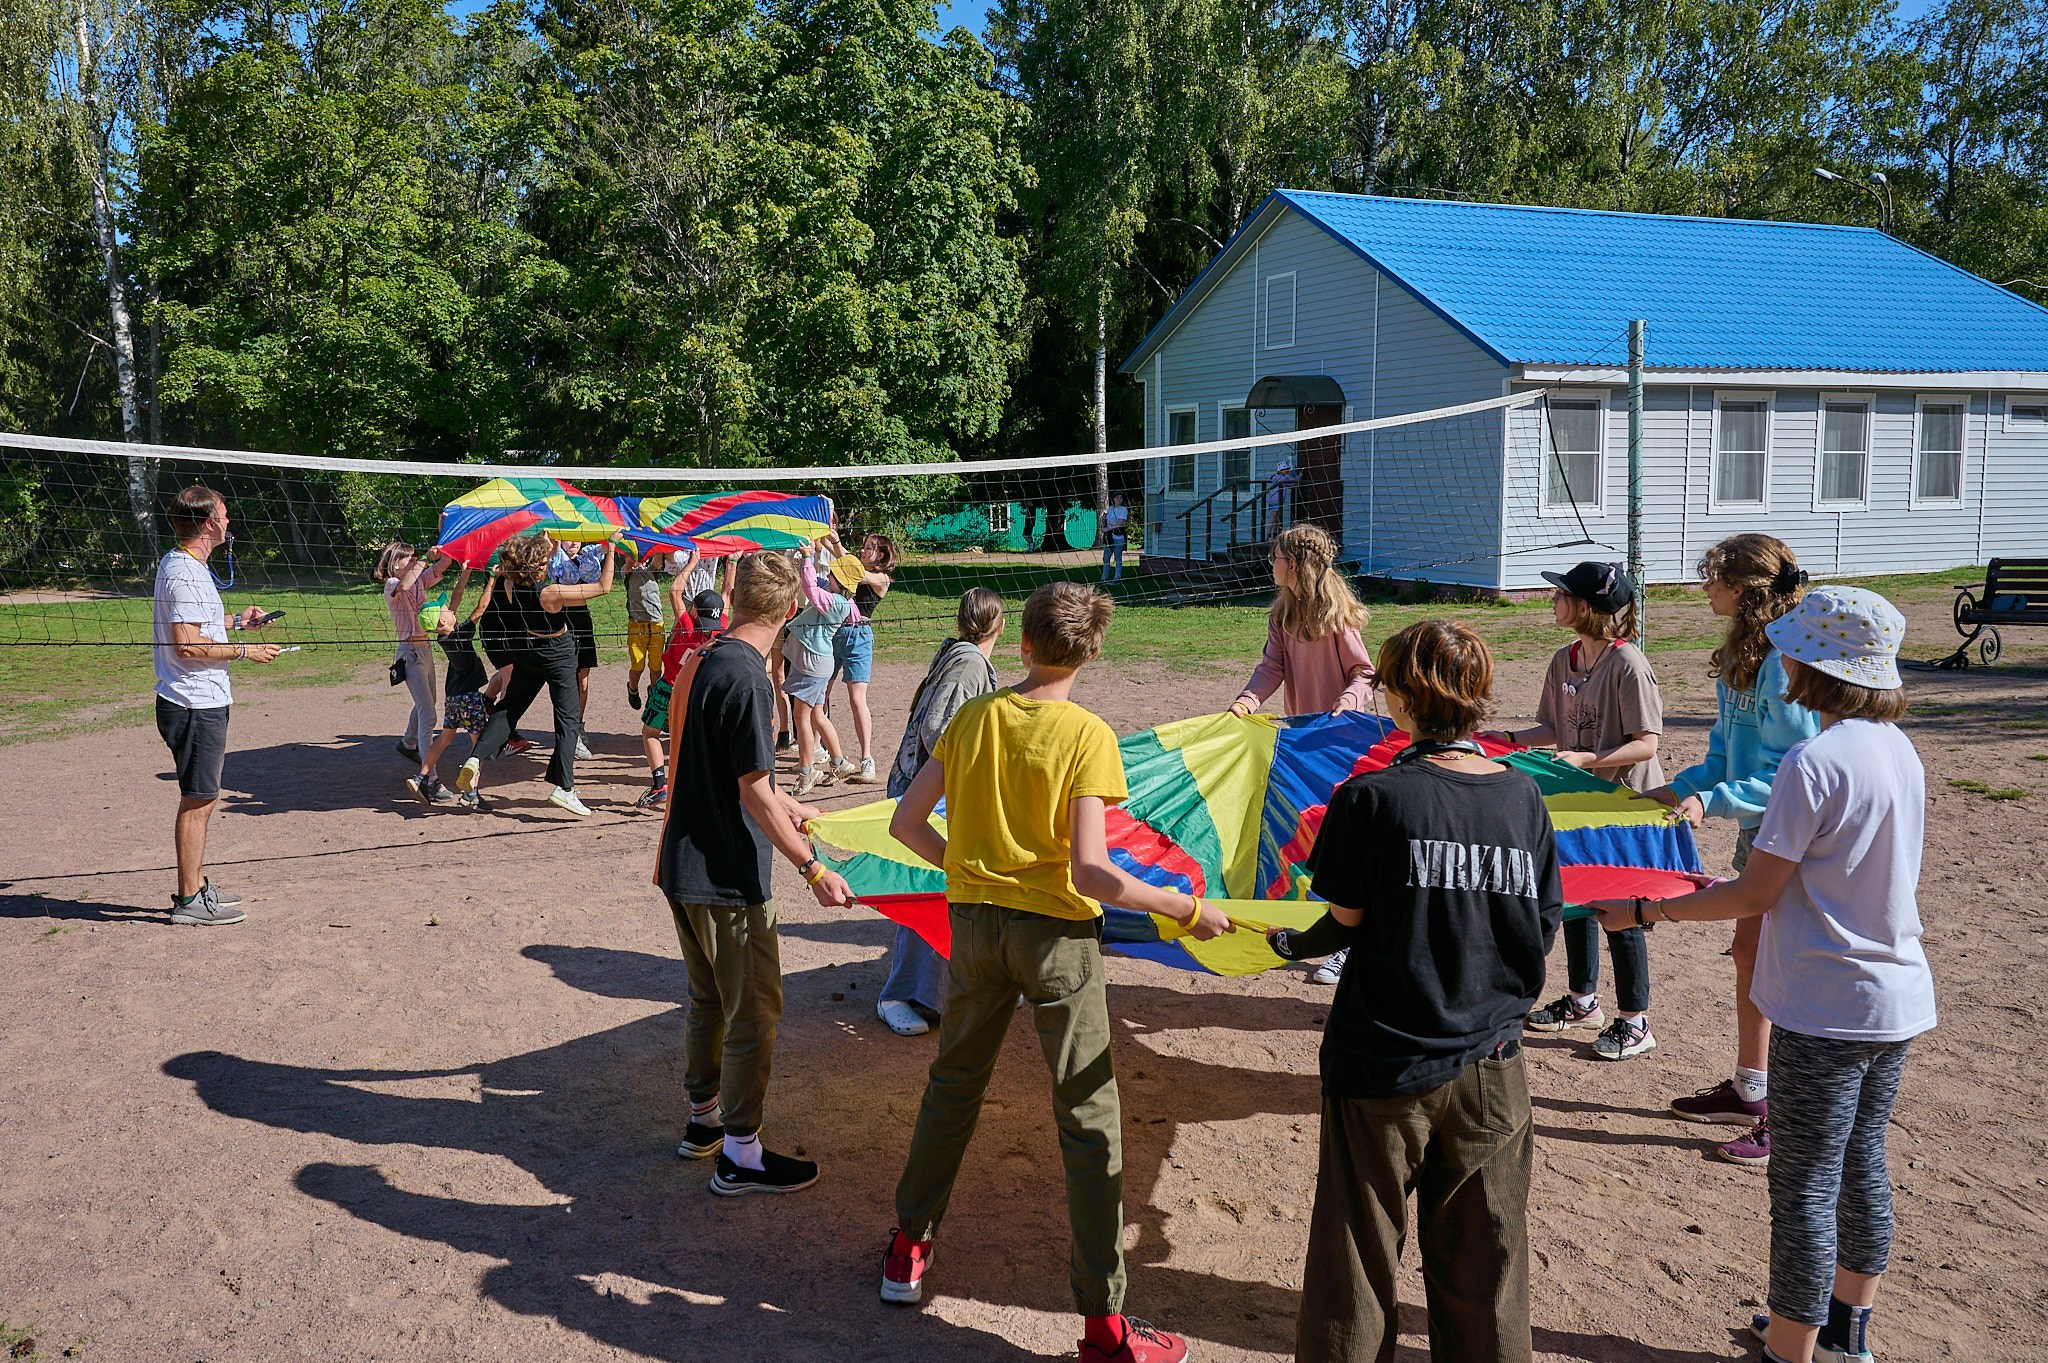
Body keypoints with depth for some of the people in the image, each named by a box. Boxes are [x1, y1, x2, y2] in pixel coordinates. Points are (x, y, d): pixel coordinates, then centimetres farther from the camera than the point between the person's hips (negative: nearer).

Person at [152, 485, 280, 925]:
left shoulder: (181, 565, 14)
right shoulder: (185, 574, -18)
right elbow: (188, 644, -24)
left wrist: (235, 620, 20)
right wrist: (244, 651, -15)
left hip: (202, 702, 10)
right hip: (196, 705, -10)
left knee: (202, 799, 17)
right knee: (198, 801, -4)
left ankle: (197, 885, 27)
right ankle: (189, 900, 3)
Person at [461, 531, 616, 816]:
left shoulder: (507, 585, -14)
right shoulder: (551, 593, -30)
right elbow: (603, 587, -27)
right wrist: (610, 550, -21)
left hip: (525, 652, 5)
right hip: (558, 655, -5)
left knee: (509, 708, 19)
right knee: (568, 718, 1)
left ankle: (477, 758, 1)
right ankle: (563, 787, -5)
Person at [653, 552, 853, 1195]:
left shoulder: (700, 661, 7)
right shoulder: (745, 677, -21)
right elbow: (755, 793, -21)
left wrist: (785, 805, 32)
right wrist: (812, 869, -17)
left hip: (683, 869, 9)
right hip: (727, 878, -9)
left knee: (708, 999, 22)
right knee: (755, 1013, 2)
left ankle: (703, 1118, 35)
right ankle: (740, 1155, 10)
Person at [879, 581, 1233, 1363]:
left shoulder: (972, 717, 0)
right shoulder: (1087, 735, -14)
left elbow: (906, 823, 1)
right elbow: (1088, 872, -21)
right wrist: (1188, 911, -13)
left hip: (974, 919, 5)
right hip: (1055, 929, -4)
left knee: (953, 1086, 23)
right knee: (1088, 1117, 3)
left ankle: (909, 1249, 38)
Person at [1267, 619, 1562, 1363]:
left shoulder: (1372, 797, -16)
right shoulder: (1523, 798, -3)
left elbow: (1347, 921, -10)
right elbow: (1543, 931, 3)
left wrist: (1294, 943, 11)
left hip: (1383, 1064, -3)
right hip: (1489, 1068, 4)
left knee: (1360, 1257, 11)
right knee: (1481, 1264, 17)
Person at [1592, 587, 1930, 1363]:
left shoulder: (1814, 761, -22)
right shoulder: (1898, 749, 5)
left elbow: (1753, 896, -19)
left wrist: (1644, 912, -10)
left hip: (1827, 1008, -9)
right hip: (1898, 1000, 9)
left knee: (1804, 1184, 3)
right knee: (1861, 1162, 21)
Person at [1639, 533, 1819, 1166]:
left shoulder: (1784, 664, -22)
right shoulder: (1743, 657, 8)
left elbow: (1789, 771, -23)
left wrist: (1710, 802, -25)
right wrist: (1677, 788, 4)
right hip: (1758, 829, 10)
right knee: (1749, 953, 17)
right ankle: (1749, 1090, 32)